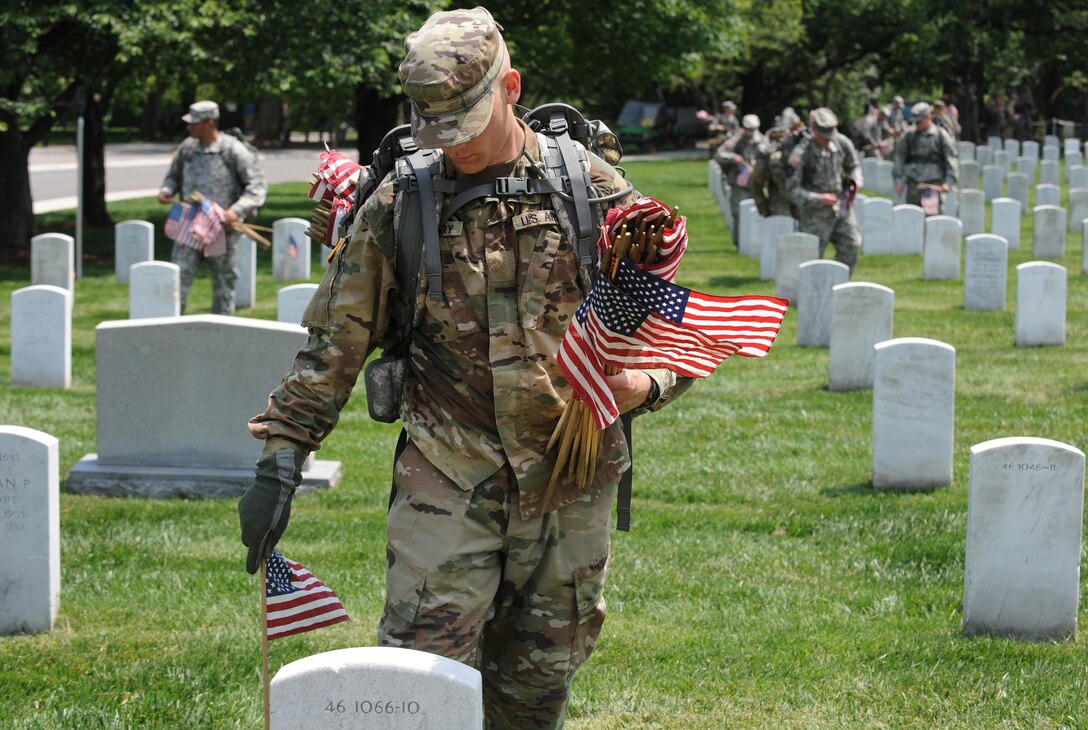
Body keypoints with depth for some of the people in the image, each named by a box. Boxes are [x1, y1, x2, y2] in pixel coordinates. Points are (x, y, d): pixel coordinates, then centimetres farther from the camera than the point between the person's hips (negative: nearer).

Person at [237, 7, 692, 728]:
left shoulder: (593, 190, 2)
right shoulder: (400, 203, 1)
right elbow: (335, 343, 6)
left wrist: (643, 383, -16)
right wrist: (280, 460, -2)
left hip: (571, 486, 1)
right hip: (445, 483, -1)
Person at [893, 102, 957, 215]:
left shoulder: (941, 135, 1)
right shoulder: (909, 135, 10)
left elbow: (951, 159, 0)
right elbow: (900, 157, 13)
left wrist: (948, 182, -9)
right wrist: (898, 179, 4)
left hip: (933, 183, -3)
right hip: (913, 183, 3)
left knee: (931, 215, -10)